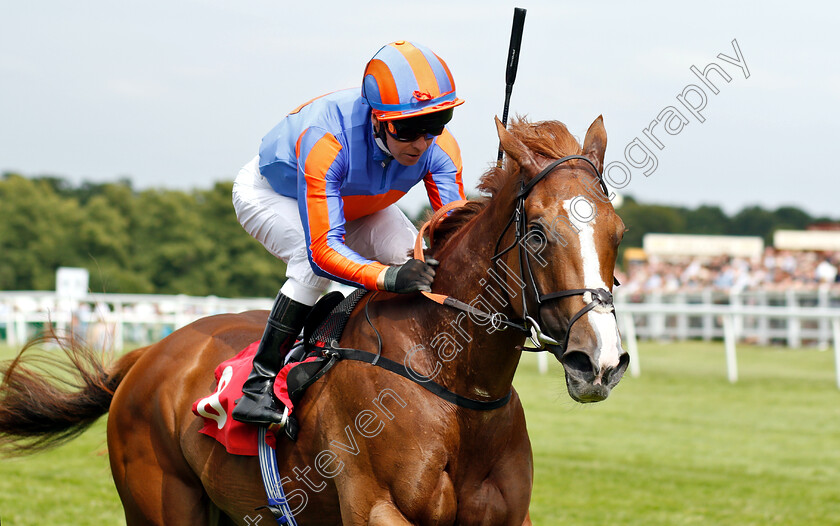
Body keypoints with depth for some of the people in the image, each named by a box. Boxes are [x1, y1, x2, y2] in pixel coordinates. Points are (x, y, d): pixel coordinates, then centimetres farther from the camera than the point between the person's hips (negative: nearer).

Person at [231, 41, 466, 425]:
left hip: (357, 203, 5)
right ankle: (259, 383, -23)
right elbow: (324, 249, -49)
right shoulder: (325, 142, -45)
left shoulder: (440, 149, -29)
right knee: (315, 264, -33)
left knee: (417, 258, -18)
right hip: (271, 193, -5)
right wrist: (389, 277, -64)